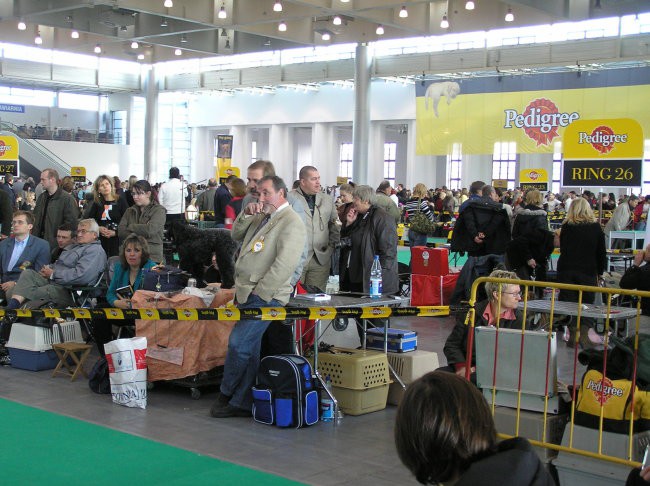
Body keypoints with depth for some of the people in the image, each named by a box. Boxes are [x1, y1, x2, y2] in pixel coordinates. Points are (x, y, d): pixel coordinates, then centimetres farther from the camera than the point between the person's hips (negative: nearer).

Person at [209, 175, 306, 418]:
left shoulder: (291, 223, -11)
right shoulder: (262, 217, 20)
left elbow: (285, 264, -20)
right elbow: (237, 235, 23)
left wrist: (259, 292, -19)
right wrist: (246, 214, 4)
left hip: (264, 296, -9)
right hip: (246, 293, 9)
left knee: (238, 344, -10)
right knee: (249, 350, 11)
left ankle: (226, 395, 6)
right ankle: (242, 403, 17)